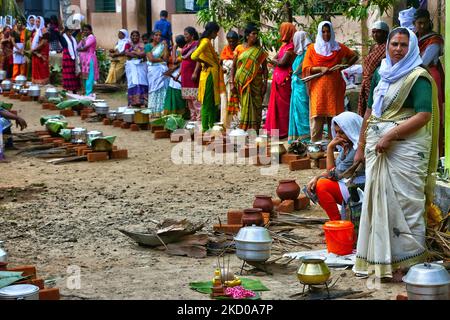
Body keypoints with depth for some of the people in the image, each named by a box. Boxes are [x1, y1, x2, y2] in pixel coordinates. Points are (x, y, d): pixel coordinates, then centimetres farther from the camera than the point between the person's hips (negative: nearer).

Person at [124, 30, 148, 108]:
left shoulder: (142, 45, 8)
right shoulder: (128, 45, 11)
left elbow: (144, 53, -7)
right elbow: (127, 53, -4)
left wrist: (133, 52, -8)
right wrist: (138, 55, -11)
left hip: (141, 65, -1)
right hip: (131, 65, 1)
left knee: (141, 81, -8)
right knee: (133, 82, -5)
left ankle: (141, 100, -10)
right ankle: (134, 101, -7)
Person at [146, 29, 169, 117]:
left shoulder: (163, 46, 14)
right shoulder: (148, 46, 4)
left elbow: (166, 58, 1)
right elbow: (151, 59, -8)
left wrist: (165, 46, -1)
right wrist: (161, 59, 1)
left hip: (163, 70, 3)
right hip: (154, 70, -3)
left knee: (163, 90, -6)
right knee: (154, 90, -8)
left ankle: (161, 111, -9)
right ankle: (154, 112, -9)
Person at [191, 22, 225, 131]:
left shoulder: (208, 42, 14)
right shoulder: (206, 42, -15)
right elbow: (194, 56, -24)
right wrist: (205, 63, -13)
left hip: (213, 75, 10)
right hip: (209, 75, -10)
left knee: (214, 102, 14)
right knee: (207, 103, -6)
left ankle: (212, 126, 20)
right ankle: (205, 128, -2)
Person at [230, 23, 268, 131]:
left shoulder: (259, 51, 5)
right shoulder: (239, 48, 5)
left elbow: (265, 68, 5)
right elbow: (233, 67, 6)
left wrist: (265, 84, -4)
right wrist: (232, 83, -1)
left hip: (256, 83, 0)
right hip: (242, 82, 0)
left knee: (256, 106, -4)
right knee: (245, 106, 0)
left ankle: (255, 130, -1)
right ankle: (244, 130, 5)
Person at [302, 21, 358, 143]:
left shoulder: (339, 47, 12)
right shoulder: (312, 49, 8)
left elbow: (354, 56, 23)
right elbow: (306, 68, 3)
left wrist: (344, 65, 6)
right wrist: (320, 69, -11)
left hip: (334, 88, 1)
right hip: (318, 87, -1)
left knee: (334, 118, -2)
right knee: (317, 118, -7)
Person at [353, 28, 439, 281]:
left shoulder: (418, 77, -6)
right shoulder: (381, 74, 15)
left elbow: (424, 115, -16)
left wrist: (390, 135, -19)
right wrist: (361, 145, 17)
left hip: (405, 148, -7)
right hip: (377, 147, 7)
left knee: (404, 202, -6)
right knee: (378, 201, 8)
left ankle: (407, 264, 0)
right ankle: (380, 260, 16)